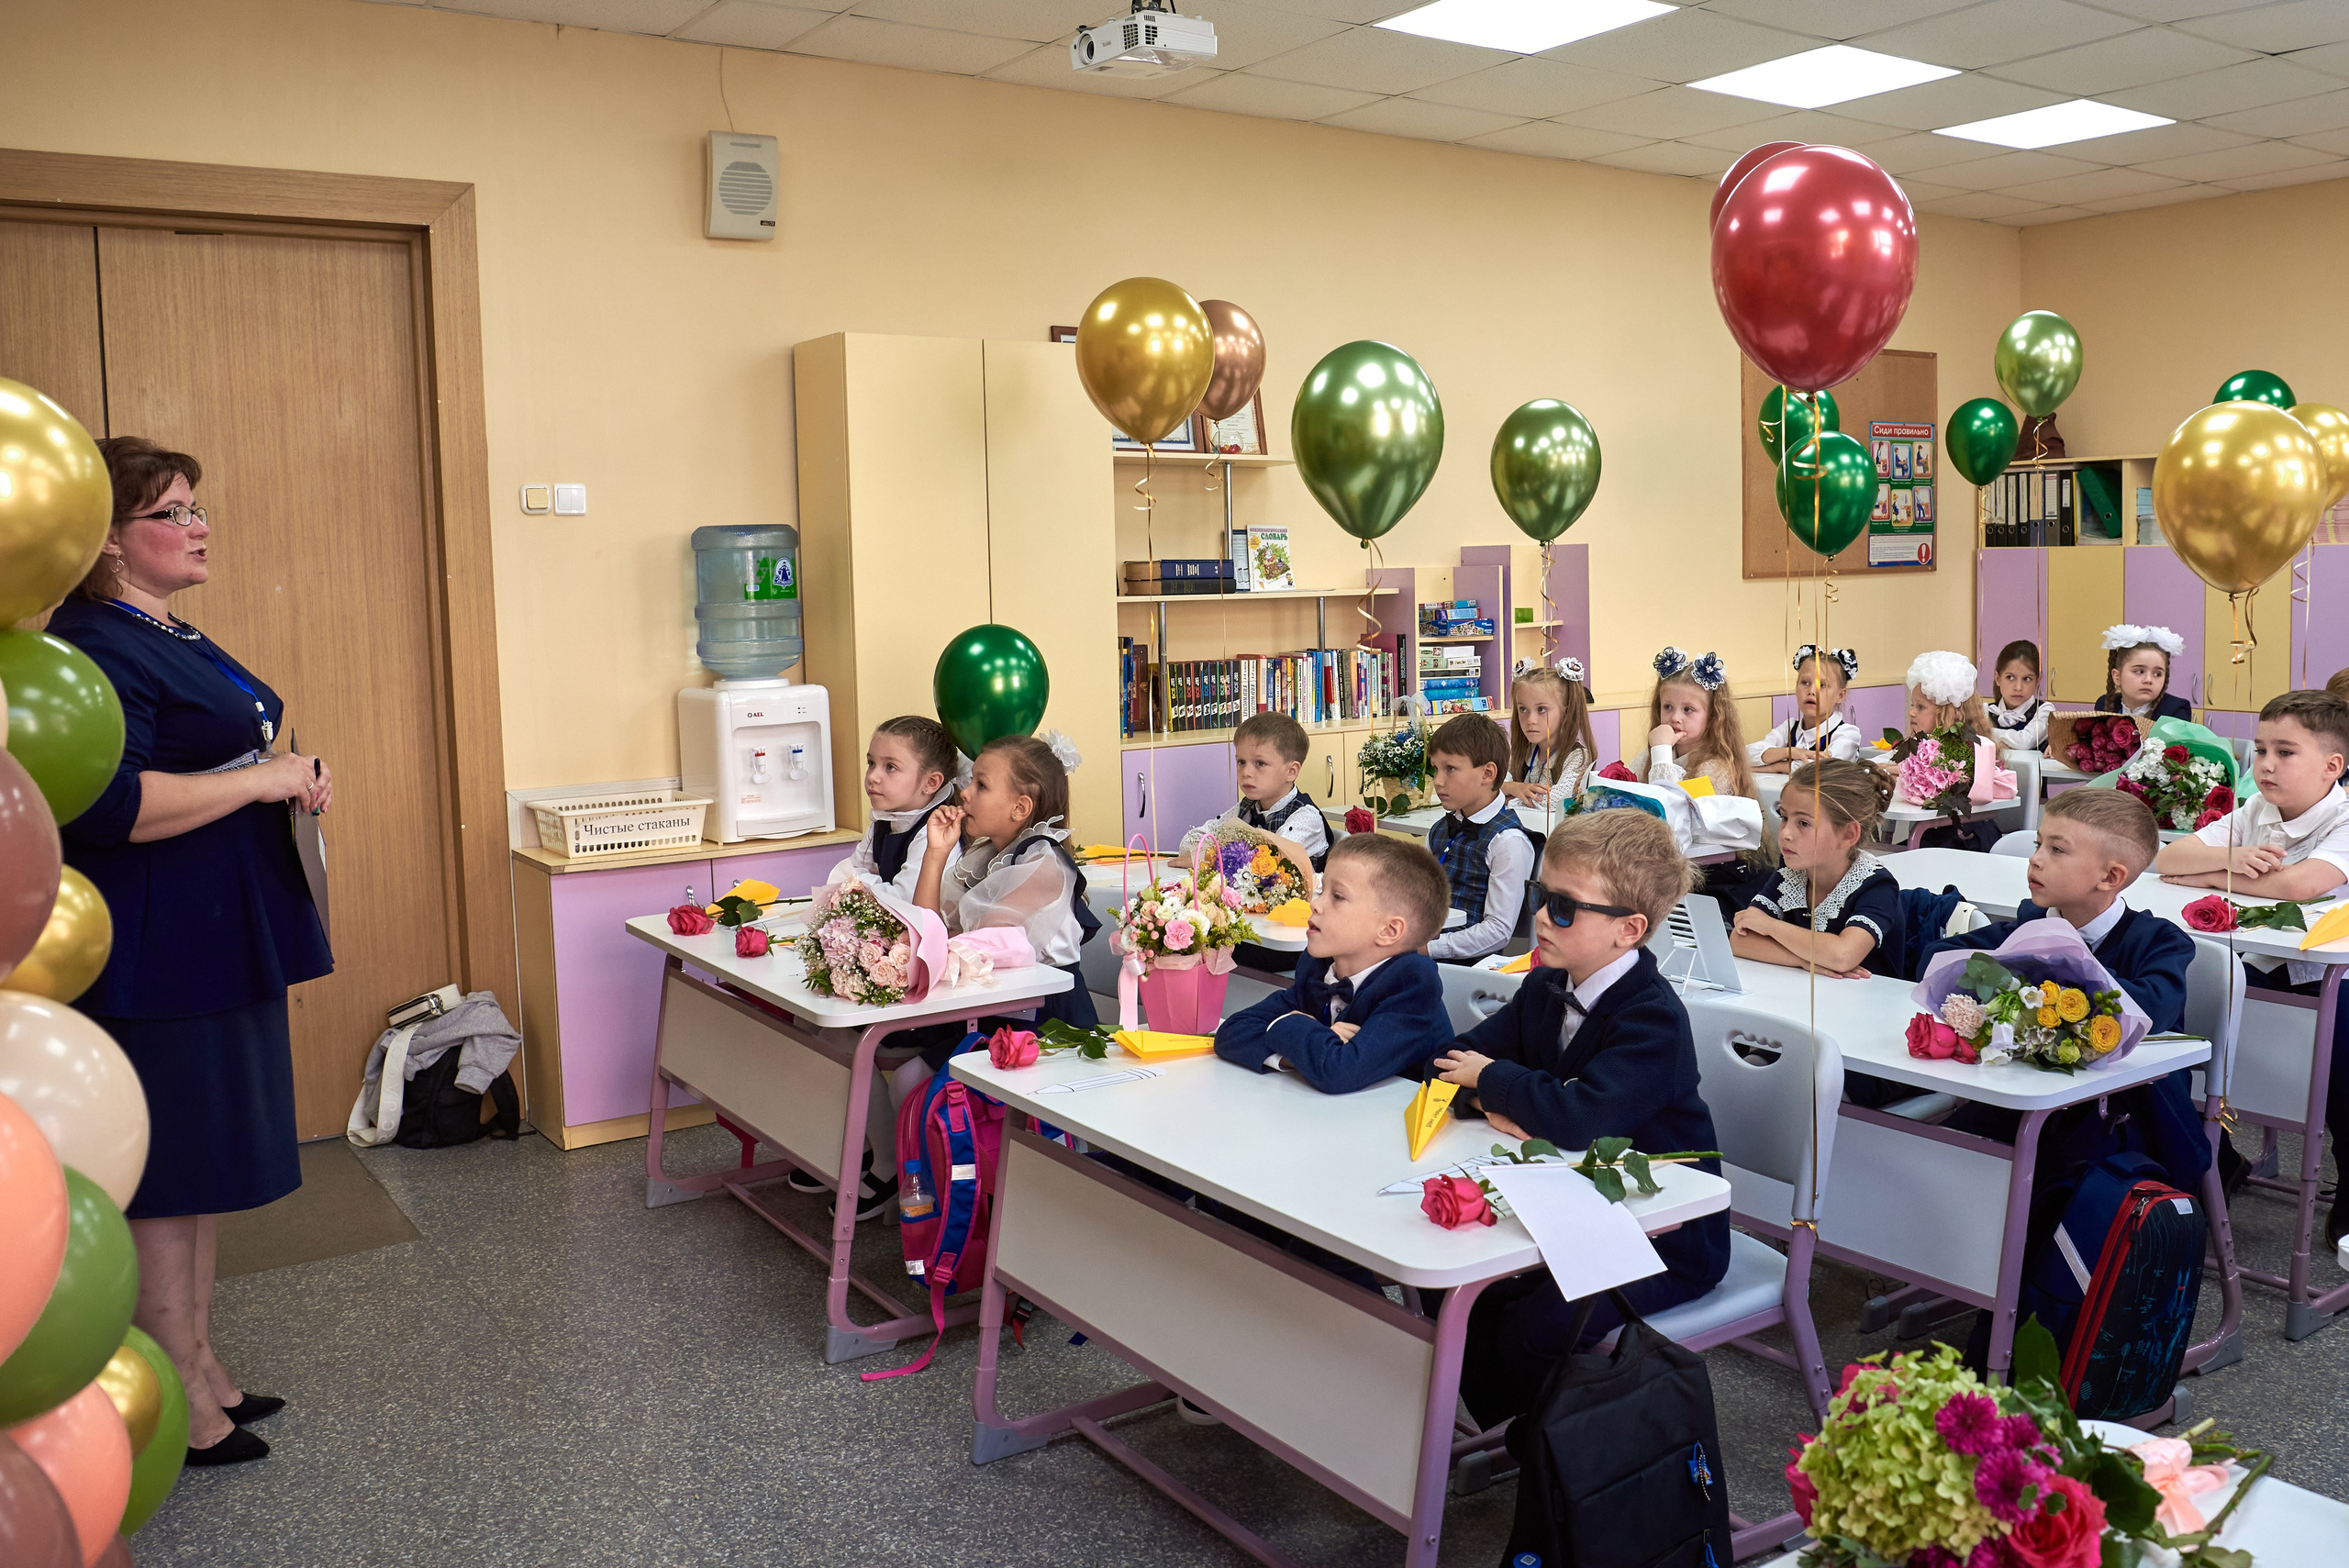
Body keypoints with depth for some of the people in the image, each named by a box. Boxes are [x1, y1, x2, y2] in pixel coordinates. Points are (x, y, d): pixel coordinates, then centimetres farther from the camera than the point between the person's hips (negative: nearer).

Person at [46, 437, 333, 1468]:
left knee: (203, 1167, 17)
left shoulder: (173, 637, 15)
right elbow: (108, 807, -26)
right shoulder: (91, 649, -16)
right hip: (155, 954, -10)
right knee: (163, 1175, 1)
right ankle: (185, 1410, 13)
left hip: (222, 938, 10)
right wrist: (264, 777, -21)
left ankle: (202, 1369, 30)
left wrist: (290, 775, 14)